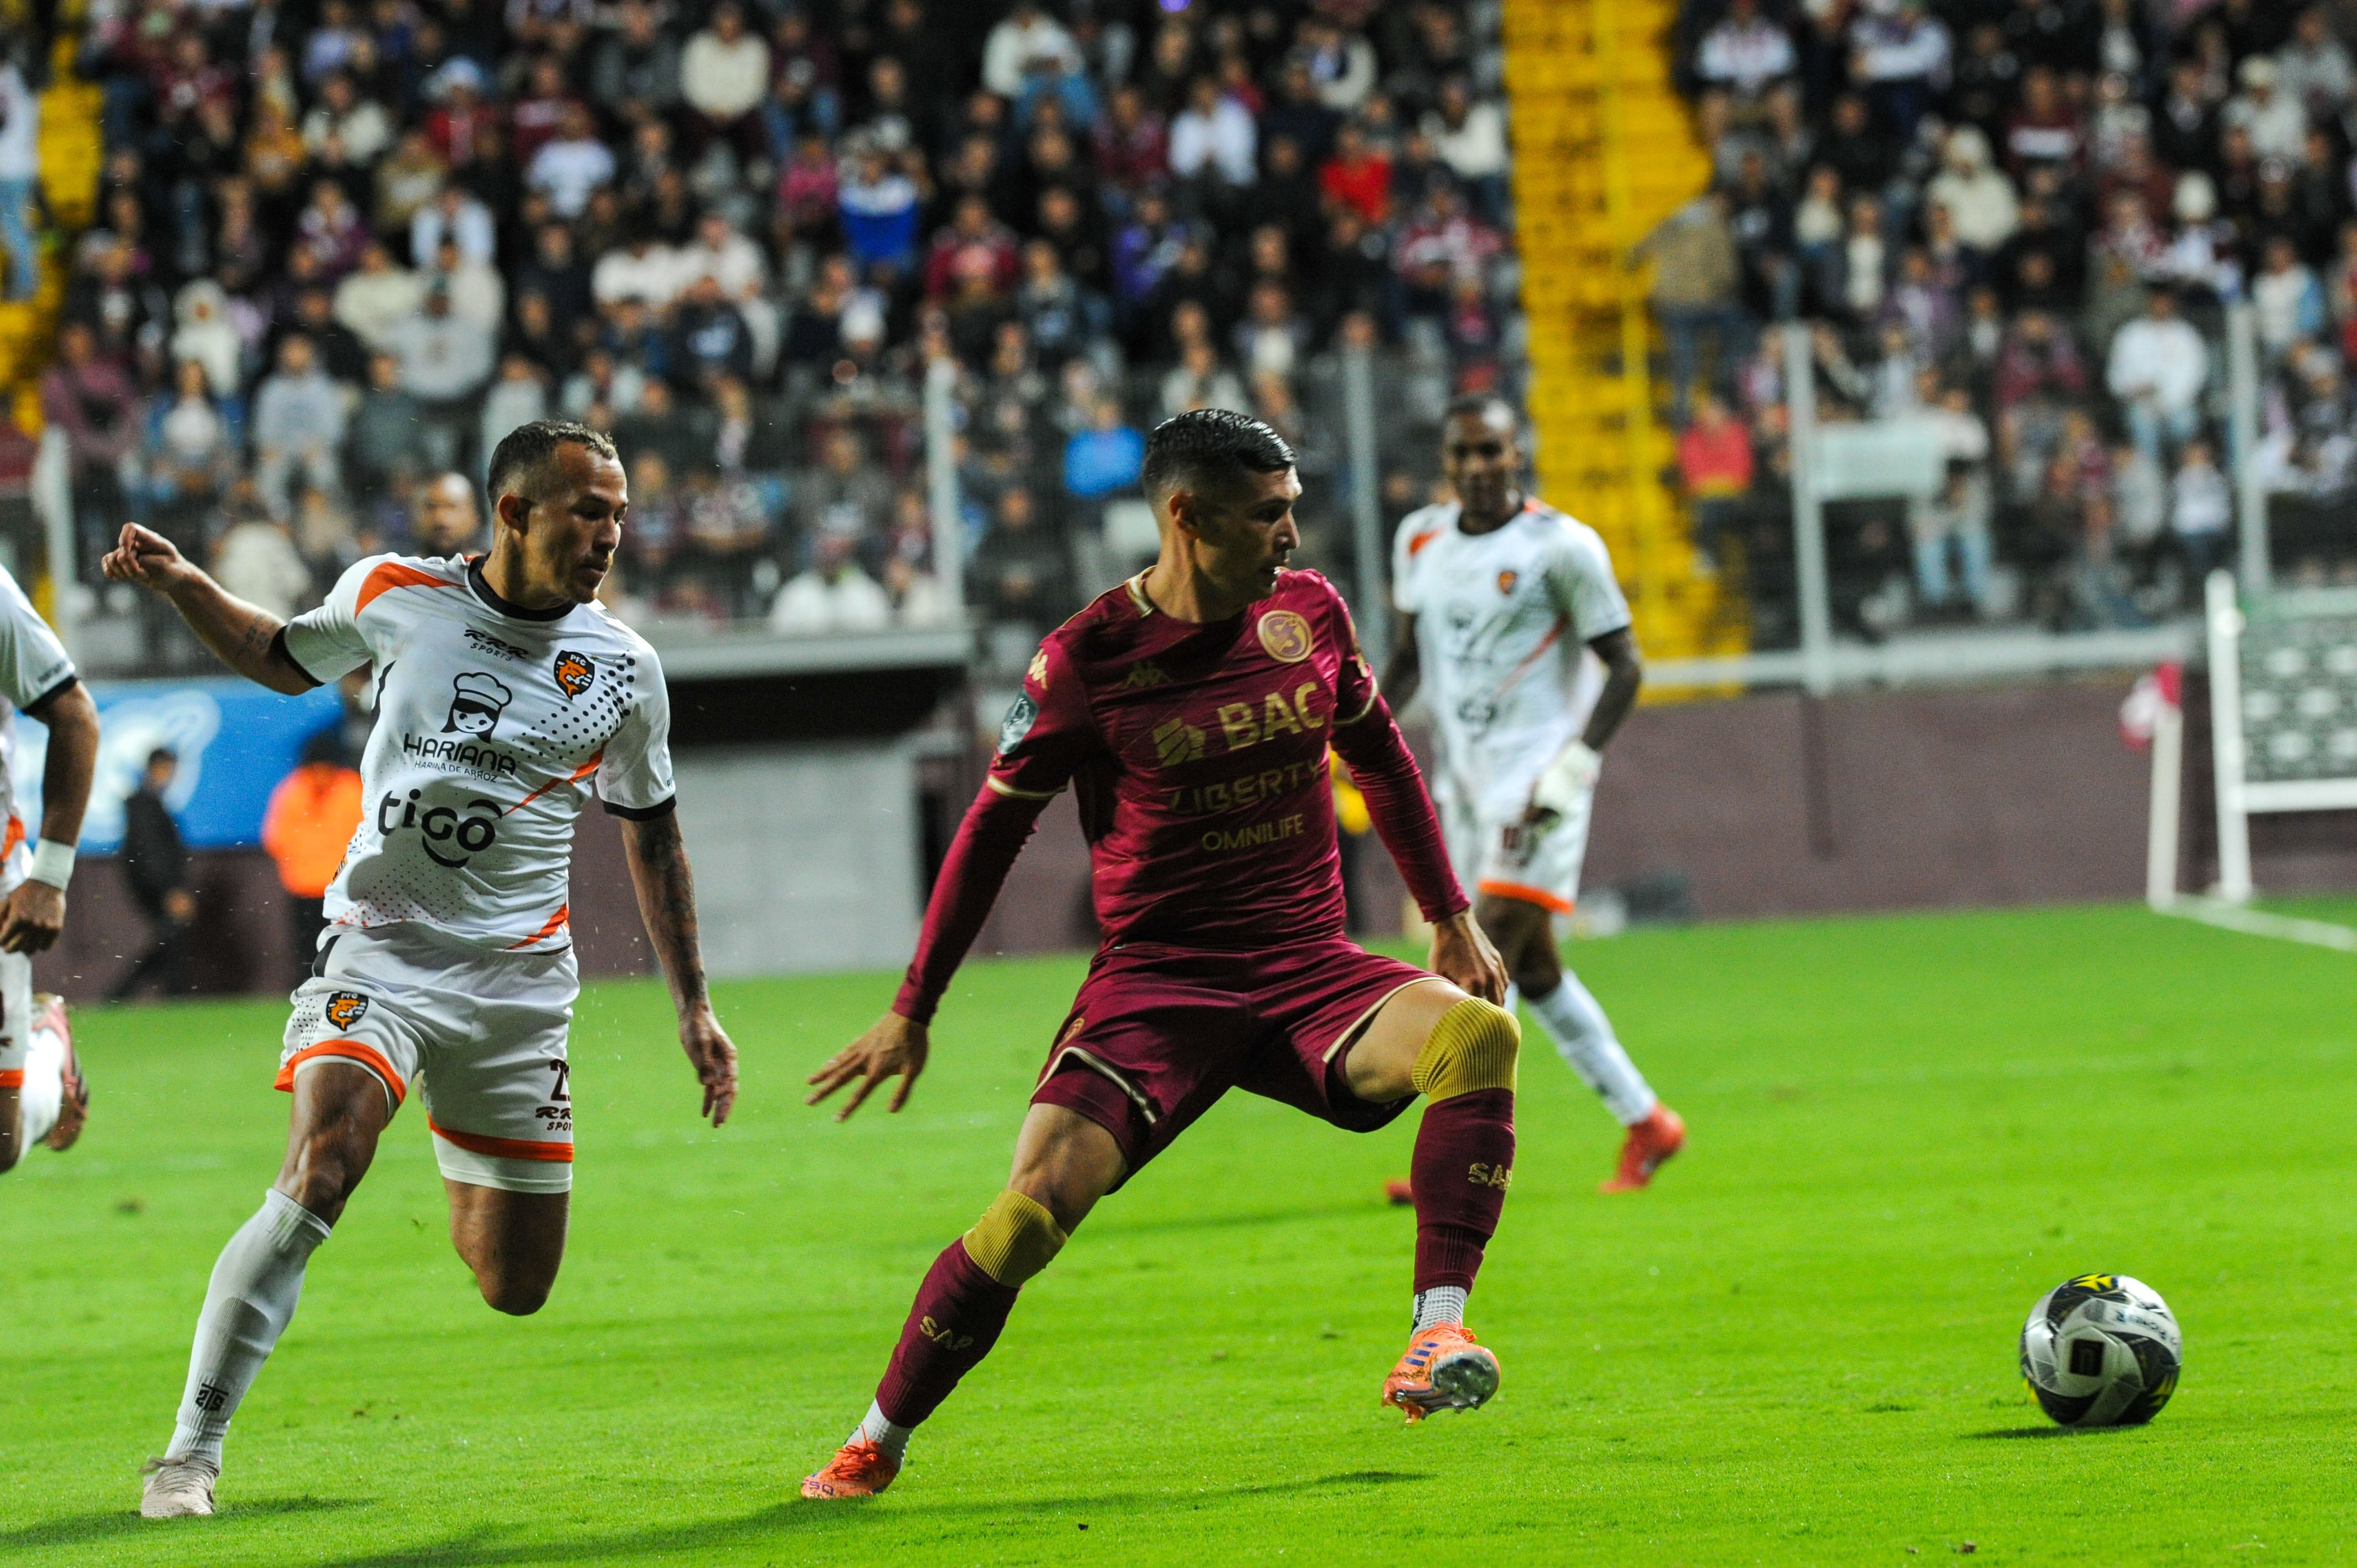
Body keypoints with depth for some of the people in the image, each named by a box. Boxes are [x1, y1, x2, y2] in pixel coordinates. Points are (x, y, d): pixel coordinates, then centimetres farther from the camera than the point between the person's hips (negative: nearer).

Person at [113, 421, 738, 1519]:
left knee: (515, 1289, 6)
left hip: (518, 977, 2)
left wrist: (693, 1008, 16)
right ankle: (192, 1448, -23)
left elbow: (651, 834, 15)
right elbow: (286, 660, 19)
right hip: (380, 949, -2)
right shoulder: (395, 597, -2)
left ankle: (457, 1141, 42)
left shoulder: (624, 669, 1)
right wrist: (182, 585, 3)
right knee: (320, 1172, -29)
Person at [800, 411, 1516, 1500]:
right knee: (1039, 1198, -20)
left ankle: (1436, 1339, -26)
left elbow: (1380, 758, 20)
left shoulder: (1309, 613, 3)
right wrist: (913, 1012, 6)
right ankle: (875, 1445, -2)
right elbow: (994, 827, 2)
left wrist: (1450, 917, 24)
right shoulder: (1086, 660, -9)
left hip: (1307, 970, 3)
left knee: (1478, 1034, -26)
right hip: (1157, 980, -3)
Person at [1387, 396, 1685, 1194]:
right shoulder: (1421, 539, 9)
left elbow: (1623, 665, -7)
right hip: (1465, 777, 7)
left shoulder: (1561, 547, -9)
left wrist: (1576, 763, -17)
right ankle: (1645, 1123, 23)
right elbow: (1411, 654, 22)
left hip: (1538, 769, -7)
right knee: (1533, 972, 10)